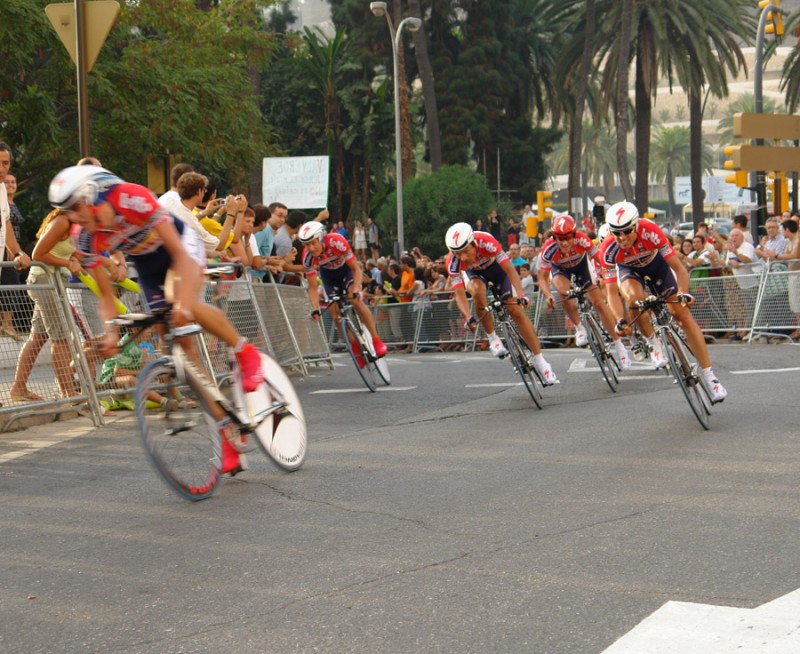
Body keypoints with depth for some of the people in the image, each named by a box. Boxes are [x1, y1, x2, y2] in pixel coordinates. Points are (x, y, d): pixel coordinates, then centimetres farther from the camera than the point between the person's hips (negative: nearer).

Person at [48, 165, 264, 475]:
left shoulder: (133, 199, -35)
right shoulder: (84, 238, -21)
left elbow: (179, 252, -37)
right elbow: (106, 294, -12)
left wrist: (183, 302, -48)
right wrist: (111, 333, -28)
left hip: (181, 244, -5)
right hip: (148, 266, 5)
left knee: (183, 304, -37)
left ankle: (245, 351, -13)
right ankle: (226, 429, 3)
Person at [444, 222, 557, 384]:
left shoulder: (486, 242, -39)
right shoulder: (452, 262, -32)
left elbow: (509, 269, -39)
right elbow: (459, 293, -32)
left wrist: (520, 296, -51)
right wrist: (468, 318, -47)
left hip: (496, 267, -1)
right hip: (474, 273, 1)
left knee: (516, 311, -12)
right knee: (478, 292, -35)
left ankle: (540, 362, -5)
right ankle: (493, 339, -16)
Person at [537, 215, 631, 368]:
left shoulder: (581, 240, -37)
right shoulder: (549, 248, -36)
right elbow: (542, 278, -29)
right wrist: (548, 296, -47)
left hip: (581, 264, 0)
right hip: (560, 269, 0)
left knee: (598, 302, -8)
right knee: (564, 292, -32)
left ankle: (619, 345, 2)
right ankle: (579, 328, -8)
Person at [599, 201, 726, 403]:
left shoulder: (650, 232, -37)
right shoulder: (609, 250, -34)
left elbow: (678, 268, -32)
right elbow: (612, 291, -30)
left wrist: (684, 293, -48)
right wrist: (620, 320, -44)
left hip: (655, 263, 0)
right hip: (629, 269, 0)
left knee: (683, 314, -11)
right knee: (634, 297, -35)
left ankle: (708, 375, -6)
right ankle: (653, 343, -7)